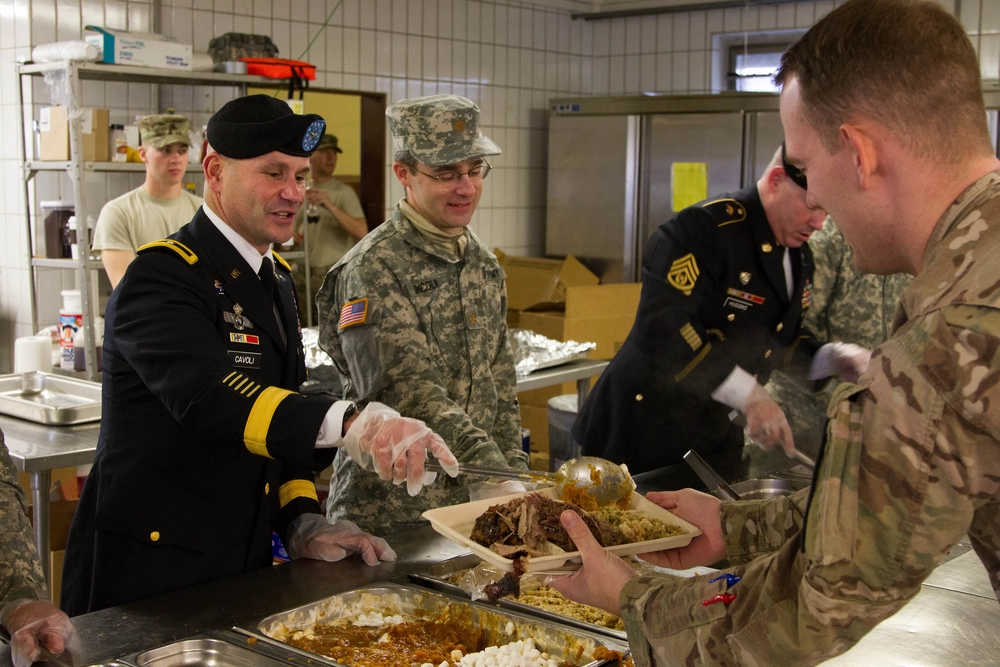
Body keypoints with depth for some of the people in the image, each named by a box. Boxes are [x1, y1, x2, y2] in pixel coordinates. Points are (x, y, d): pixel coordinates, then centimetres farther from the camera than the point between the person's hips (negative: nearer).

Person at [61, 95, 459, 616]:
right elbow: (209, 396, -34)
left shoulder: (276, 280, 11)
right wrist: (351, 425, -47)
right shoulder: (162, 277, -17)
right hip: (152, 570, -8)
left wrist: (302, 522, 3)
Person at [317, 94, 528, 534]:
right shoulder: (373, 269, -15)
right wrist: (496, 474, -30)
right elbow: (412, 394, -23)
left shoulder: (482, 262, 9)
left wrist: (515, 473, 5)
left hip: (472, 499, 7)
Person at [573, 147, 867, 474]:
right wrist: (748, 394, -32)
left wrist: (833, 359, -3)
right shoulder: (704, 226, -21)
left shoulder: (799, 256, 7)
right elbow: (661, 325, -31)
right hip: (647, 430, -8)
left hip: (717, 433, 8)